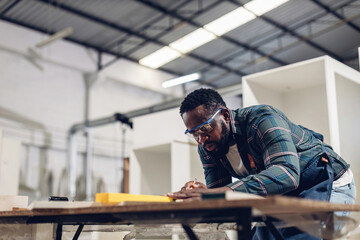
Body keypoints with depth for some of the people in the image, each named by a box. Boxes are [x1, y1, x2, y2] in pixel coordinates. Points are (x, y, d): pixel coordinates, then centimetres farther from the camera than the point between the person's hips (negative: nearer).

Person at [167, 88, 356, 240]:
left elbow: (287, 173, -44)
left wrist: (223, 192, -54)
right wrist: (203, 193, -35)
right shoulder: (206, 149, -7)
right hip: (282, 196, 7)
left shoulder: (262, 119, -29)